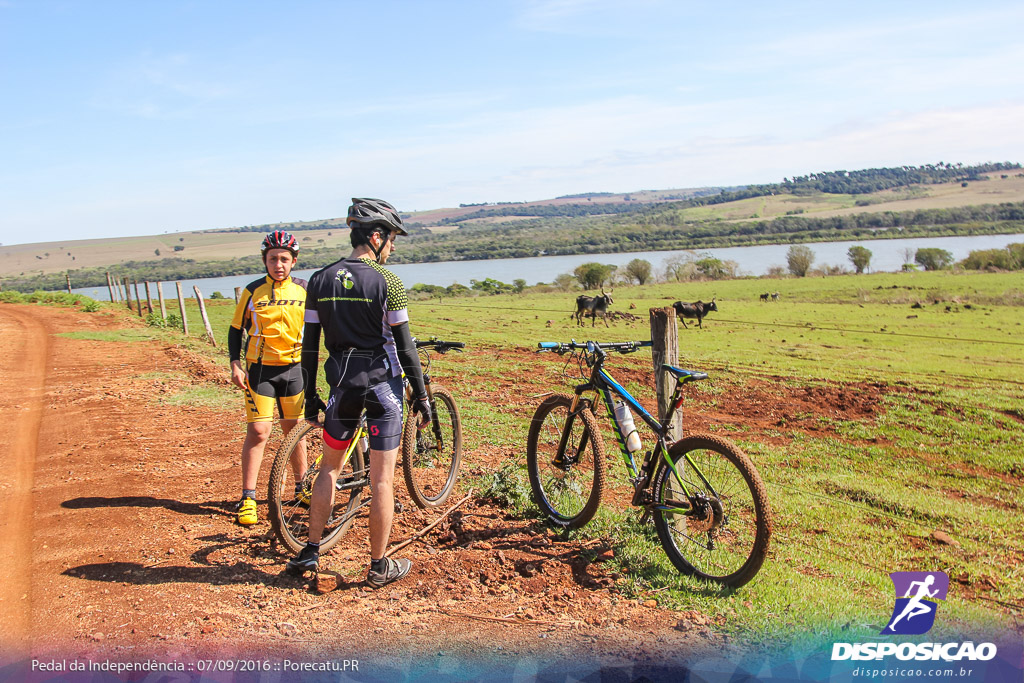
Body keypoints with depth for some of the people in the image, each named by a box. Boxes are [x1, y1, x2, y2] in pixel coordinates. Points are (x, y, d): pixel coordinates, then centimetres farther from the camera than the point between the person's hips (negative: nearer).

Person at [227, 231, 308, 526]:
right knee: (258, 431, -7)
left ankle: (302, 487, 27)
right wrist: (235, 364, -6)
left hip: (294, 368, 2)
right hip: (260, 369, -2)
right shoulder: (253, 291, -3)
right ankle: (247, 498, 4)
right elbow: (236, 329, 4)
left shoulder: (304, 290, 1)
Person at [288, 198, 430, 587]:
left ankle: (310, 552, 26)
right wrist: (421, 394, -2)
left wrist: (310, 395, 13)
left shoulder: (320, 280, 4)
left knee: (329, 467, 21)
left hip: (342, 383, 5)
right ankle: (379, 567, 13)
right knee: (382, 478, 3)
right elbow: (404, 344, -10)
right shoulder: (387, 282, -10)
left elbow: (310, 344, 6)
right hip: (383, 383, -4)